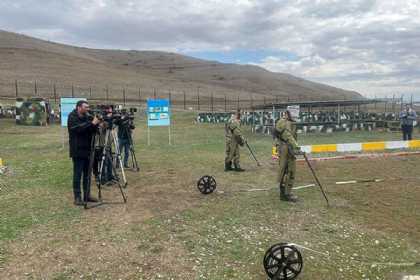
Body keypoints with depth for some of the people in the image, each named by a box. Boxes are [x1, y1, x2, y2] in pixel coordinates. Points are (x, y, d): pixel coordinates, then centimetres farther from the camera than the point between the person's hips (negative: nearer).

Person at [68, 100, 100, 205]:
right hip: (78, 151, -7)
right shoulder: (72, 117, -7)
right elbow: (78, 128, -24)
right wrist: (92, 123, -26)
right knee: (78, 174, -3)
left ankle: (87, 195, 18)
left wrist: (96, 123, -6)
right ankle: (77, 197, 3)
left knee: (87, 174, 10)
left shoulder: (87, 117, 13)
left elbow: (93, 131, 11)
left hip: (87, 150, 7)